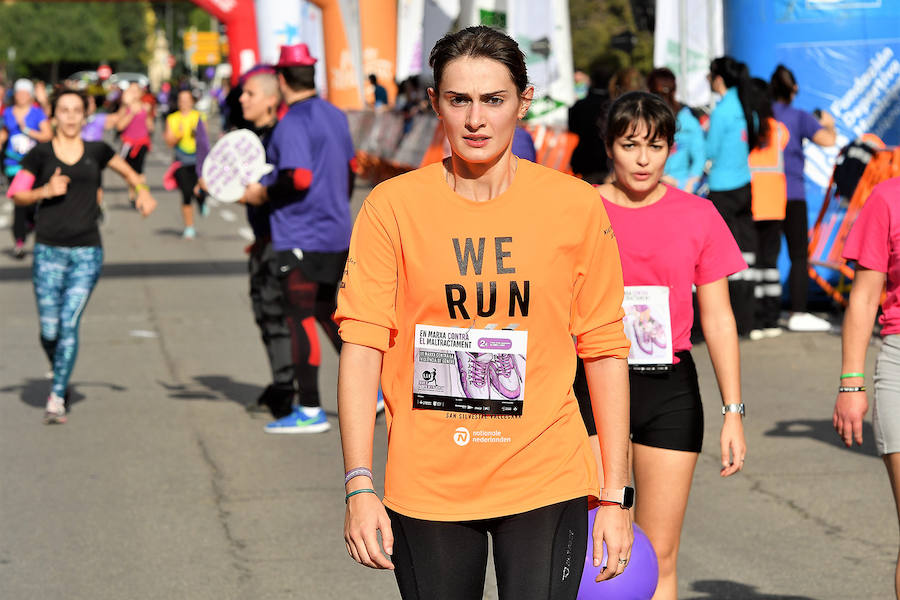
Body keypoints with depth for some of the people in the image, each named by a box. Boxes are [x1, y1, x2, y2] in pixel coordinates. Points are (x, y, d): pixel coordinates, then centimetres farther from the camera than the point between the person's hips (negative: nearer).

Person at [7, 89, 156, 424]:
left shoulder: (96, 152, 9)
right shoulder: (40, 154, 4)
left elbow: (127, 171, 26)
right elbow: (16, 194, 4)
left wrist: (143, 191, 8)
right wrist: (45, 191, -13)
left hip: (87, 252, 0)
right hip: (48, 251, 0)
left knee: (69, 324, -10)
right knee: (49, 330, -1)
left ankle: (56, 398, -5)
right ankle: (60, 375, 30)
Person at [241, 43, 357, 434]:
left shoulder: (293, 122, -16)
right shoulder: (335, 116, 11)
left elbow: (298, 178, -26)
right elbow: (351, 168, 20)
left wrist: (263, 193, -11)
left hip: (301, 237, -9)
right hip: (337, 234, 9)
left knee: (300, 318, -2)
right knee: (326, 312, 20)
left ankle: (310, 412, 0)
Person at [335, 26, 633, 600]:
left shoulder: (575, 205, -1)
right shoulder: (392, 206, -2)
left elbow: (605, 350, 2)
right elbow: (363, 345, -4)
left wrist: (614, 496, 0)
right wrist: (360, 487, -12)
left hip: (546, 483, 0)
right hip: (426, 486, 0)